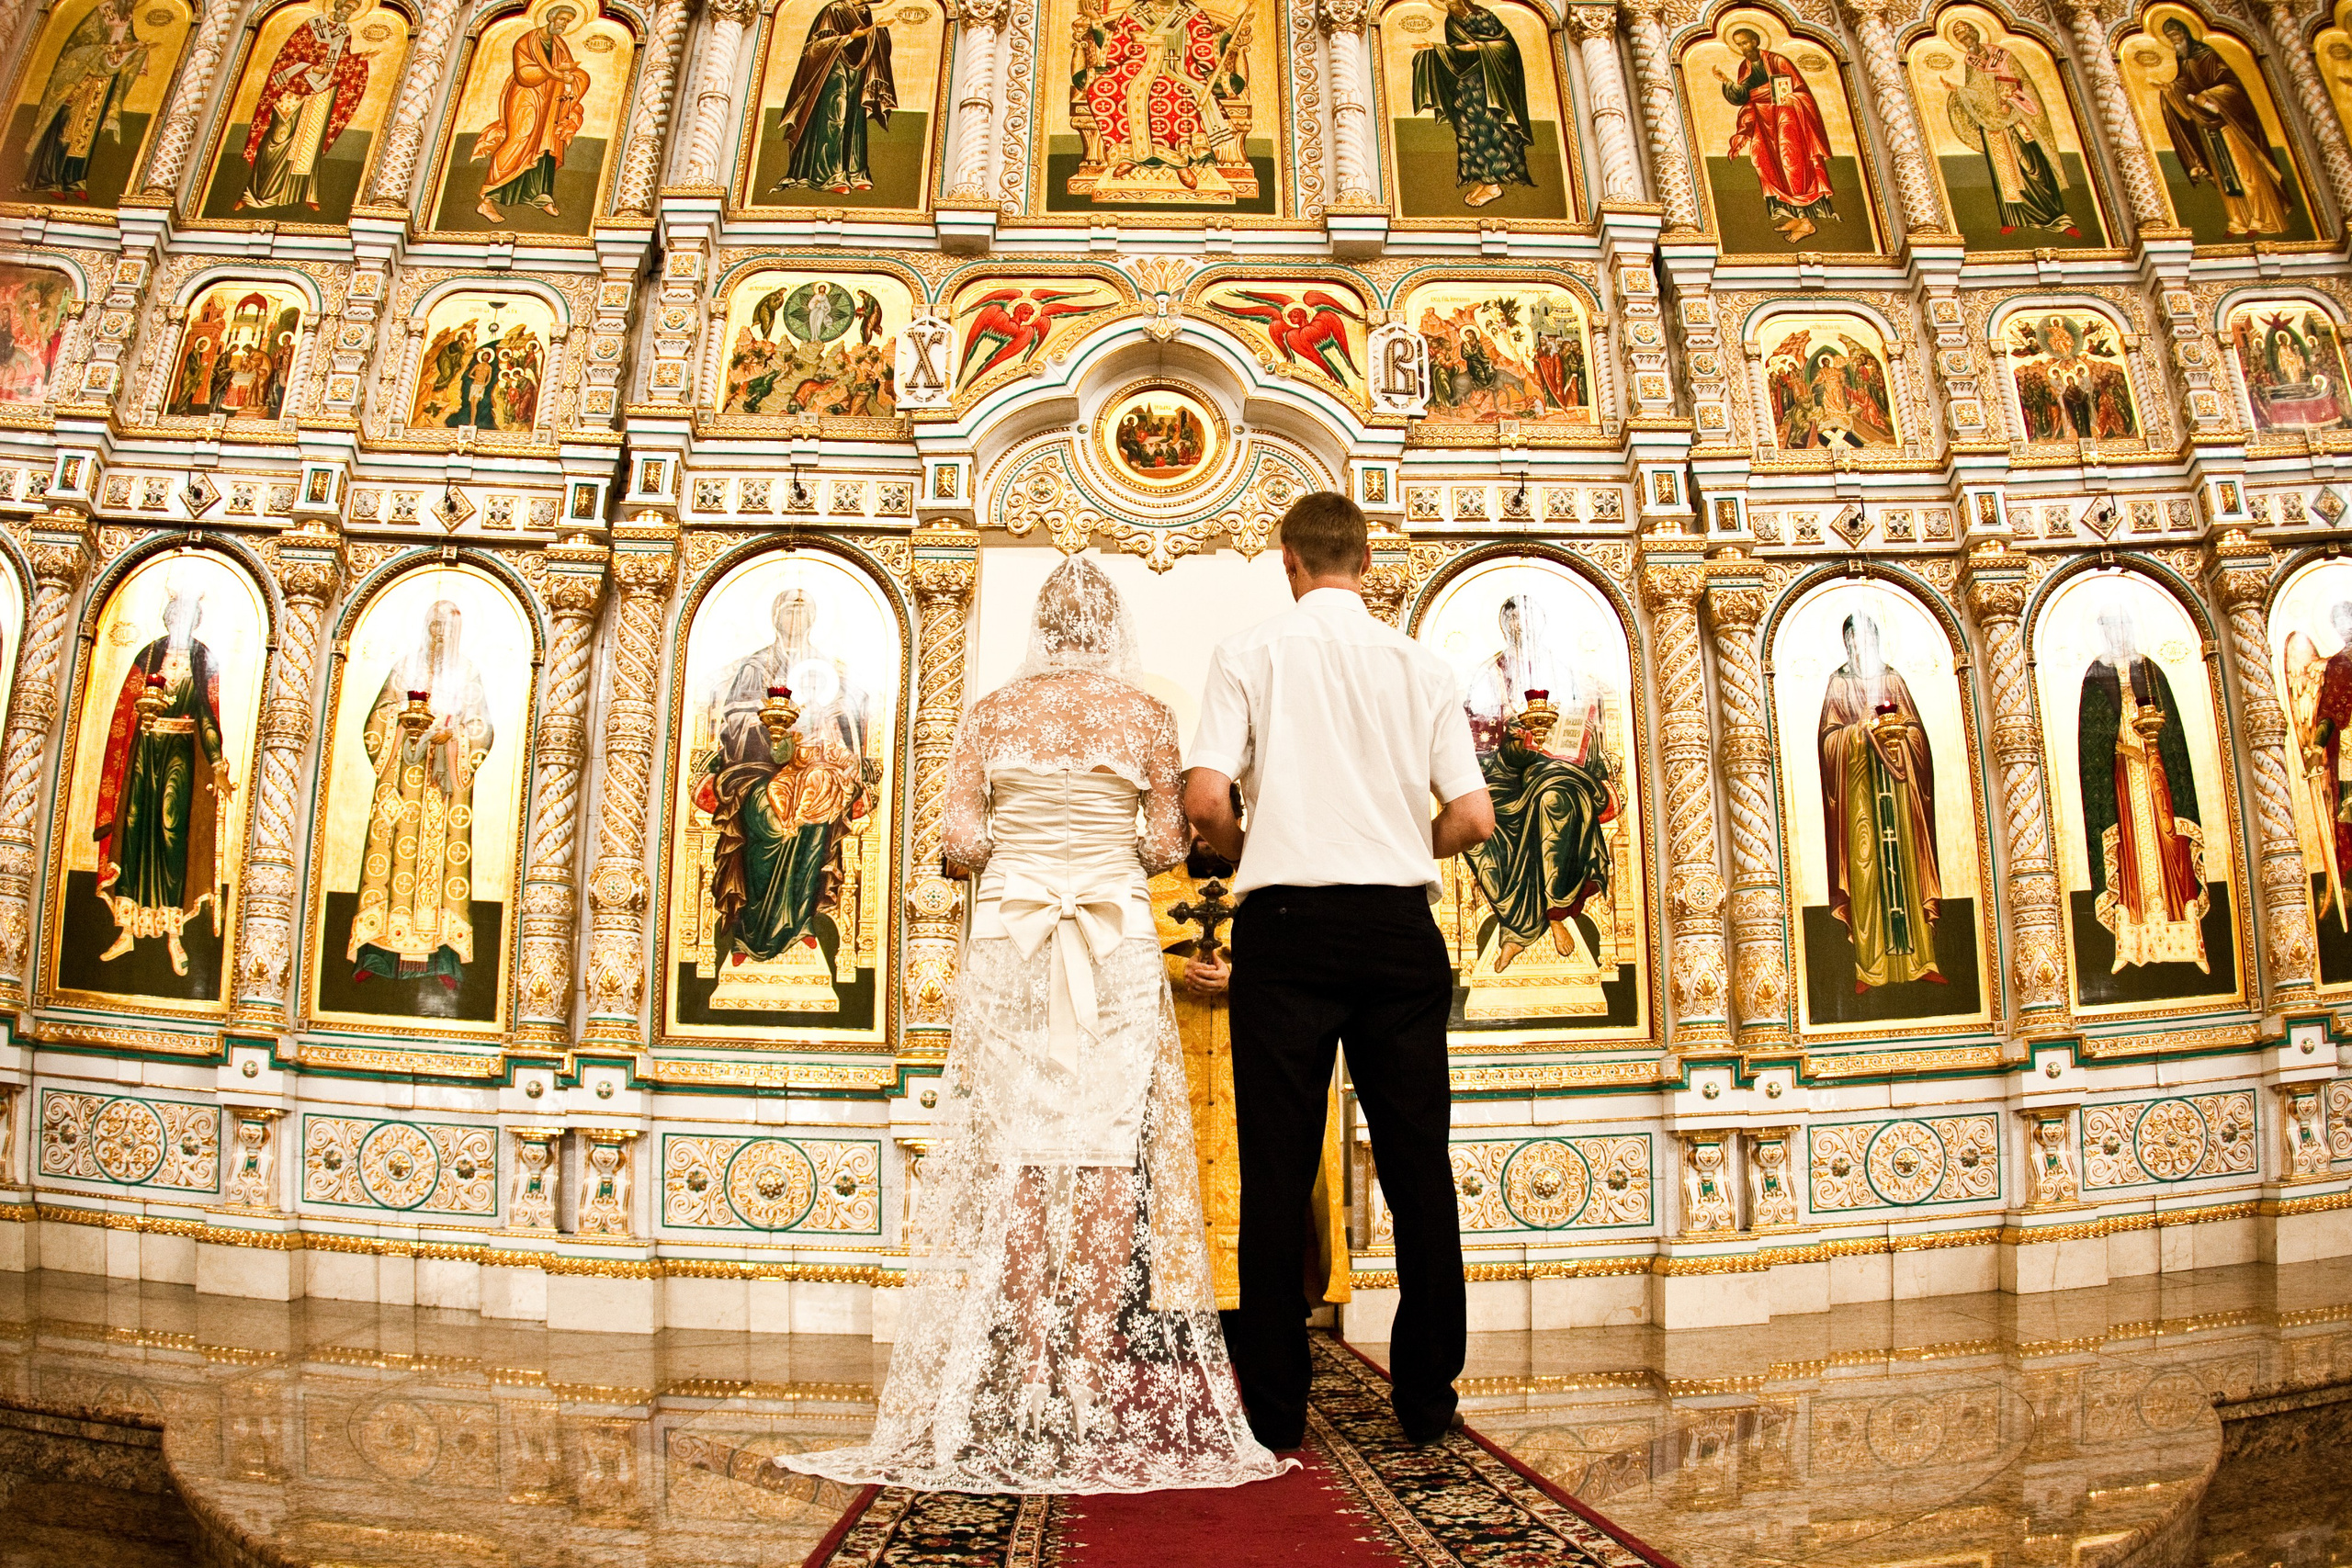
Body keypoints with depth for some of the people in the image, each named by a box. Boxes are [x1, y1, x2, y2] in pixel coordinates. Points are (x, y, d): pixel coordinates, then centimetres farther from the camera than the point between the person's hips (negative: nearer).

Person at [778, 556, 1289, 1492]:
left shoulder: (991, 715, 5)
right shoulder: (1145, 713, 3)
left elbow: (958, 843, -1)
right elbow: (1169, 845, 2)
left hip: (1008, 945, 1)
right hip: (1117, 949, -1)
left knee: (1011, 1150, 5)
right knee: (1112, 1152, 3)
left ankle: (1019, 1386, 9)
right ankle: (1098, 1383, 7)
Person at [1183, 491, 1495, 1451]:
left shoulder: (1251, 654, 1)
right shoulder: (1421, 664, 7)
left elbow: (1205, 800, -9)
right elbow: (1474, 818, 2)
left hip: (1287, 920, -2)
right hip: (1398, 924, 2)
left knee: (1278, 1167, 4)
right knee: (1416, 1162, 9)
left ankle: (1274, 1410, 10)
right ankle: (1426, 1400, 16)